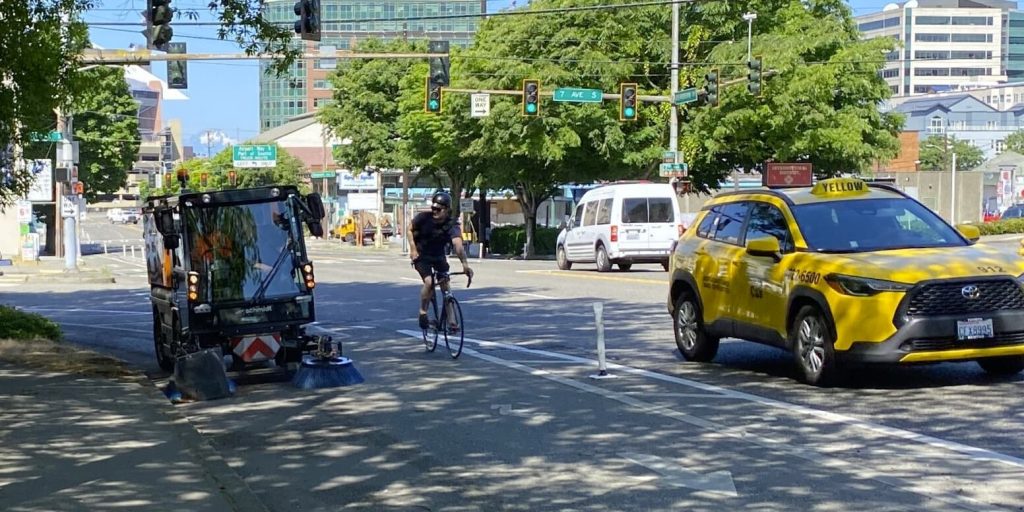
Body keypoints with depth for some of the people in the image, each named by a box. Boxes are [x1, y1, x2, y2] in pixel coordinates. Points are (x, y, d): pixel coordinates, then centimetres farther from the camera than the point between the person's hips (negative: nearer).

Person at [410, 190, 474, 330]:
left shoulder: (452, 225, -26)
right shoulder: (423, 218, -23)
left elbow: (458, 244, -43)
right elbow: (410, 229, -4)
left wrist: (464, 264, -57)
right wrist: (413, 249, -13)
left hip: (439, 256, 2)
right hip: (421, 255, -2)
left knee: (445, 285, -6)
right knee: (429, 282, -20)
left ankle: (451, 320, 3)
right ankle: (423, 312, 1)